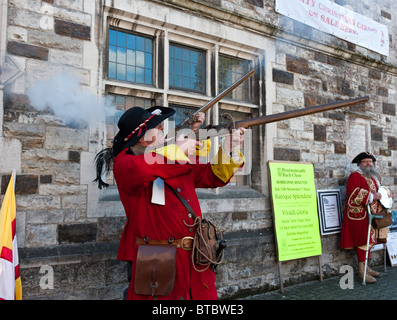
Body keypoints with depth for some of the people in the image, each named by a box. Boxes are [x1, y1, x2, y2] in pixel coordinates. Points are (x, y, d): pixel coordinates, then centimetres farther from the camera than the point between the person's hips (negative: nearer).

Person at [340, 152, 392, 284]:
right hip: (360, 215, -9)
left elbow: (378, 189, 33)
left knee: (369, 240, 13)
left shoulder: (374, 176, 18)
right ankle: (362, 271, -4)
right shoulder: (355, 176, -10)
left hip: (373, 214, 9)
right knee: (363, 240, -9)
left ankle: (366, 267, 23)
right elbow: (353, 193, -23)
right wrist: (372, 196, -22)